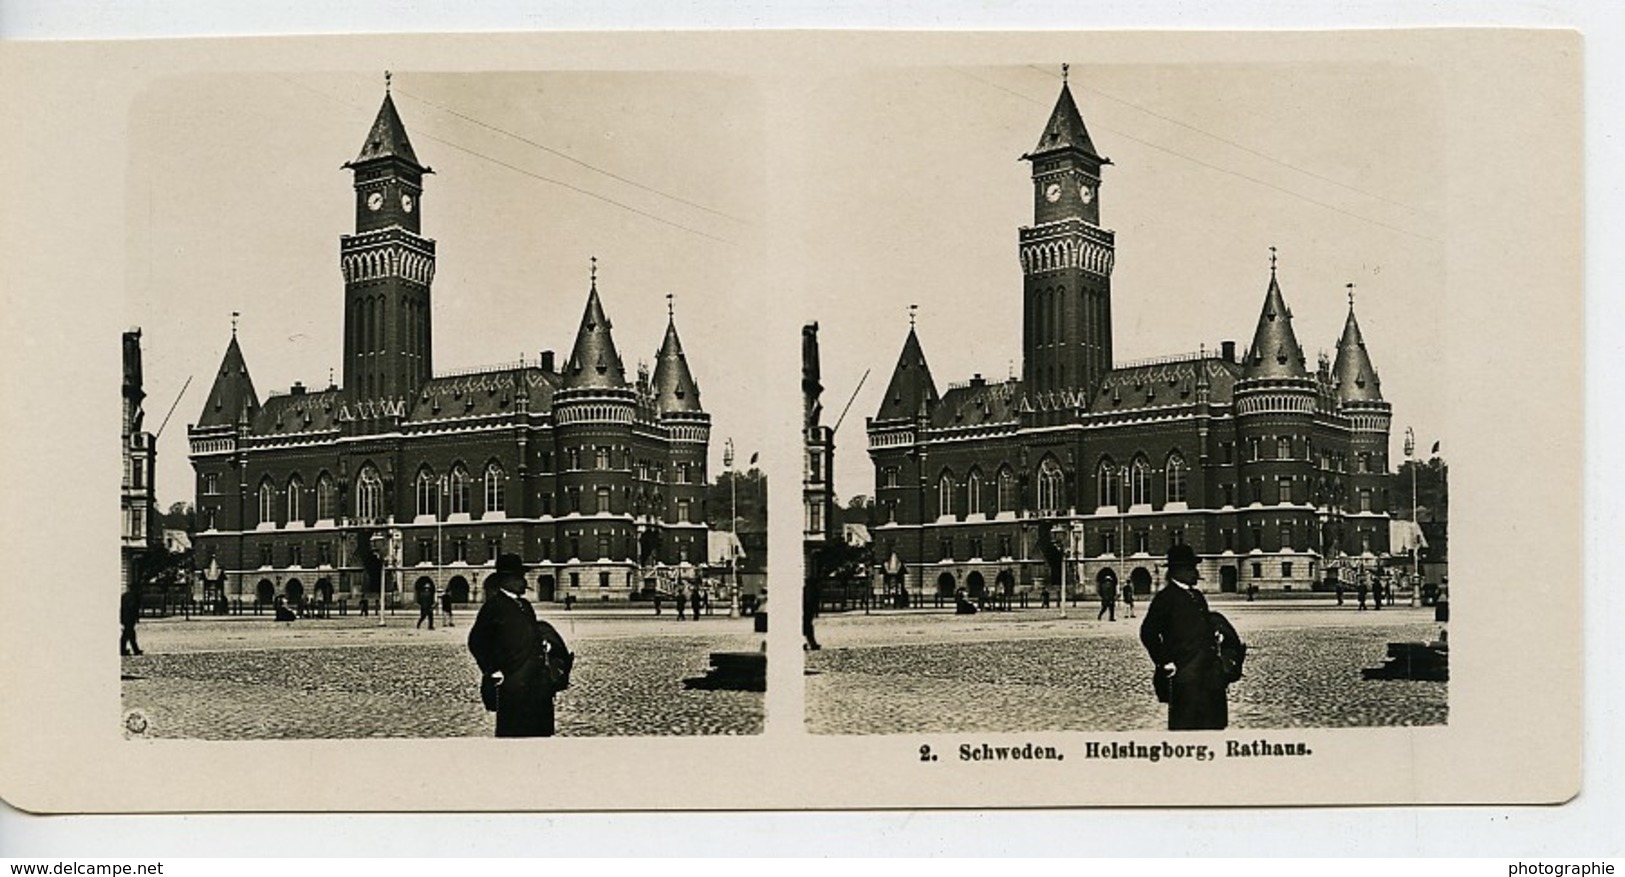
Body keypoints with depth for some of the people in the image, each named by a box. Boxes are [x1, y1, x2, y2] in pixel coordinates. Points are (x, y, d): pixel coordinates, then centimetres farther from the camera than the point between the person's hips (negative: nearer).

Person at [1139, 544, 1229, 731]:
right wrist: (1166, 663, -14)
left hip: (1208, 672, 8)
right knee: (1183, 724, -5)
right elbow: (1148, 633, -13)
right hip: (1184, 675, -8)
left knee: (1212, 724, 9)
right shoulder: (1165, 598, -8)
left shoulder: (1197, 596, 18)